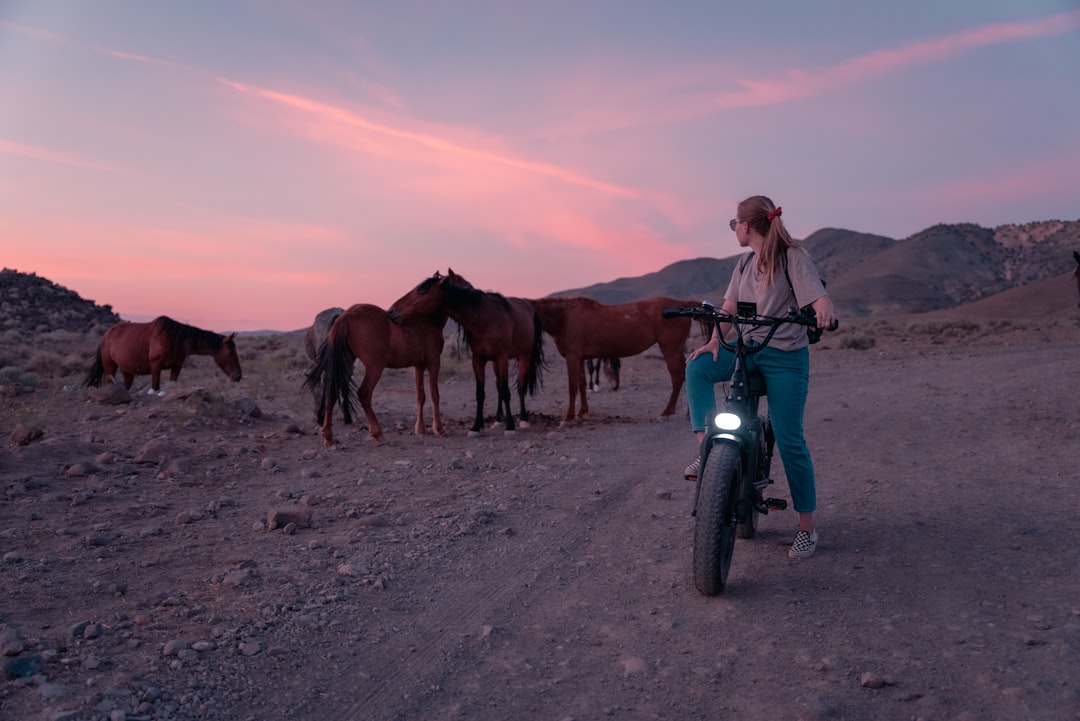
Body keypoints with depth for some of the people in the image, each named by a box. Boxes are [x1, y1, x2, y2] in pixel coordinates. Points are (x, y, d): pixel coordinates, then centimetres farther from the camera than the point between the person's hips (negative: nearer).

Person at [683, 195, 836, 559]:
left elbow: (818, 296, -19)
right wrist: (714, 342, -12)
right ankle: (707, 448, -21)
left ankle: (807, 527, 8)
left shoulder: (792, 255, -7)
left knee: (789, 440, -5)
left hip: (786, 356, -6)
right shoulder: (745, 263, 11)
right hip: (749, 349, 6)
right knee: (698, 367, -23)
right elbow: (729, 307, 6)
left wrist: (824, 310, -43)